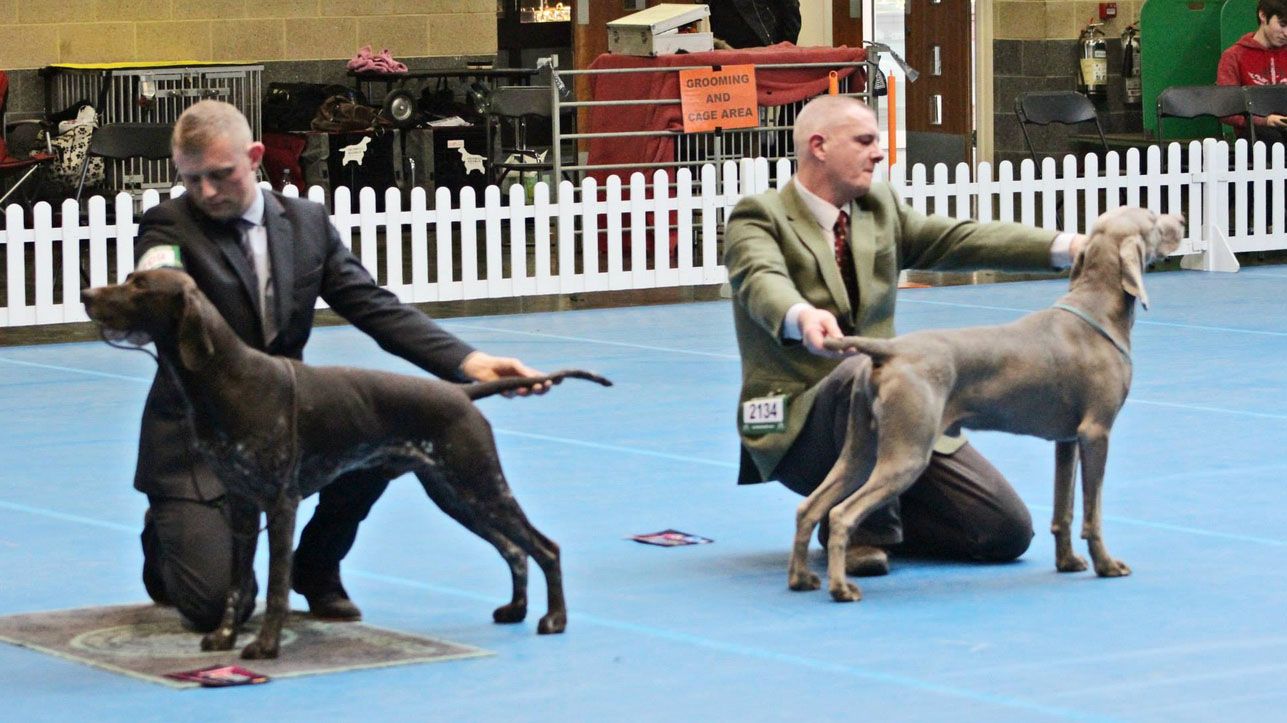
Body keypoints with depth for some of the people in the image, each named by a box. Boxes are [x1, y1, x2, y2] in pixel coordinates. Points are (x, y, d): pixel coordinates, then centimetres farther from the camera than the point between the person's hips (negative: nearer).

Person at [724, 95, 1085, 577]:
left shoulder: (880, 208, 11)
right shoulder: (758, 219, -8)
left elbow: (961, 239, 1)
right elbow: (763, 280, -29)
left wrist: (1068, 247, -13)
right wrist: (802, 317, -53)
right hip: (799, 423, -6)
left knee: (1008, 532, -3)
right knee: (866, 371, -40)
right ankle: (862, 532, -19)